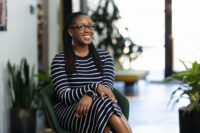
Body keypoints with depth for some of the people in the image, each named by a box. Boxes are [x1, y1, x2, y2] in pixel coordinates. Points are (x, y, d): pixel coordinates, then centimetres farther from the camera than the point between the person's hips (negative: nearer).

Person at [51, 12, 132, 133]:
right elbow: (64, 96, -8)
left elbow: (108, 86, -1)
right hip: (70, 111, -3)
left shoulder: (104, 56, 15)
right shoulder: (59, 60, 3)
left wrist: (89, 95, -25)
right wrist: (95, 87, -23)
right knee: (104, 104, -33)